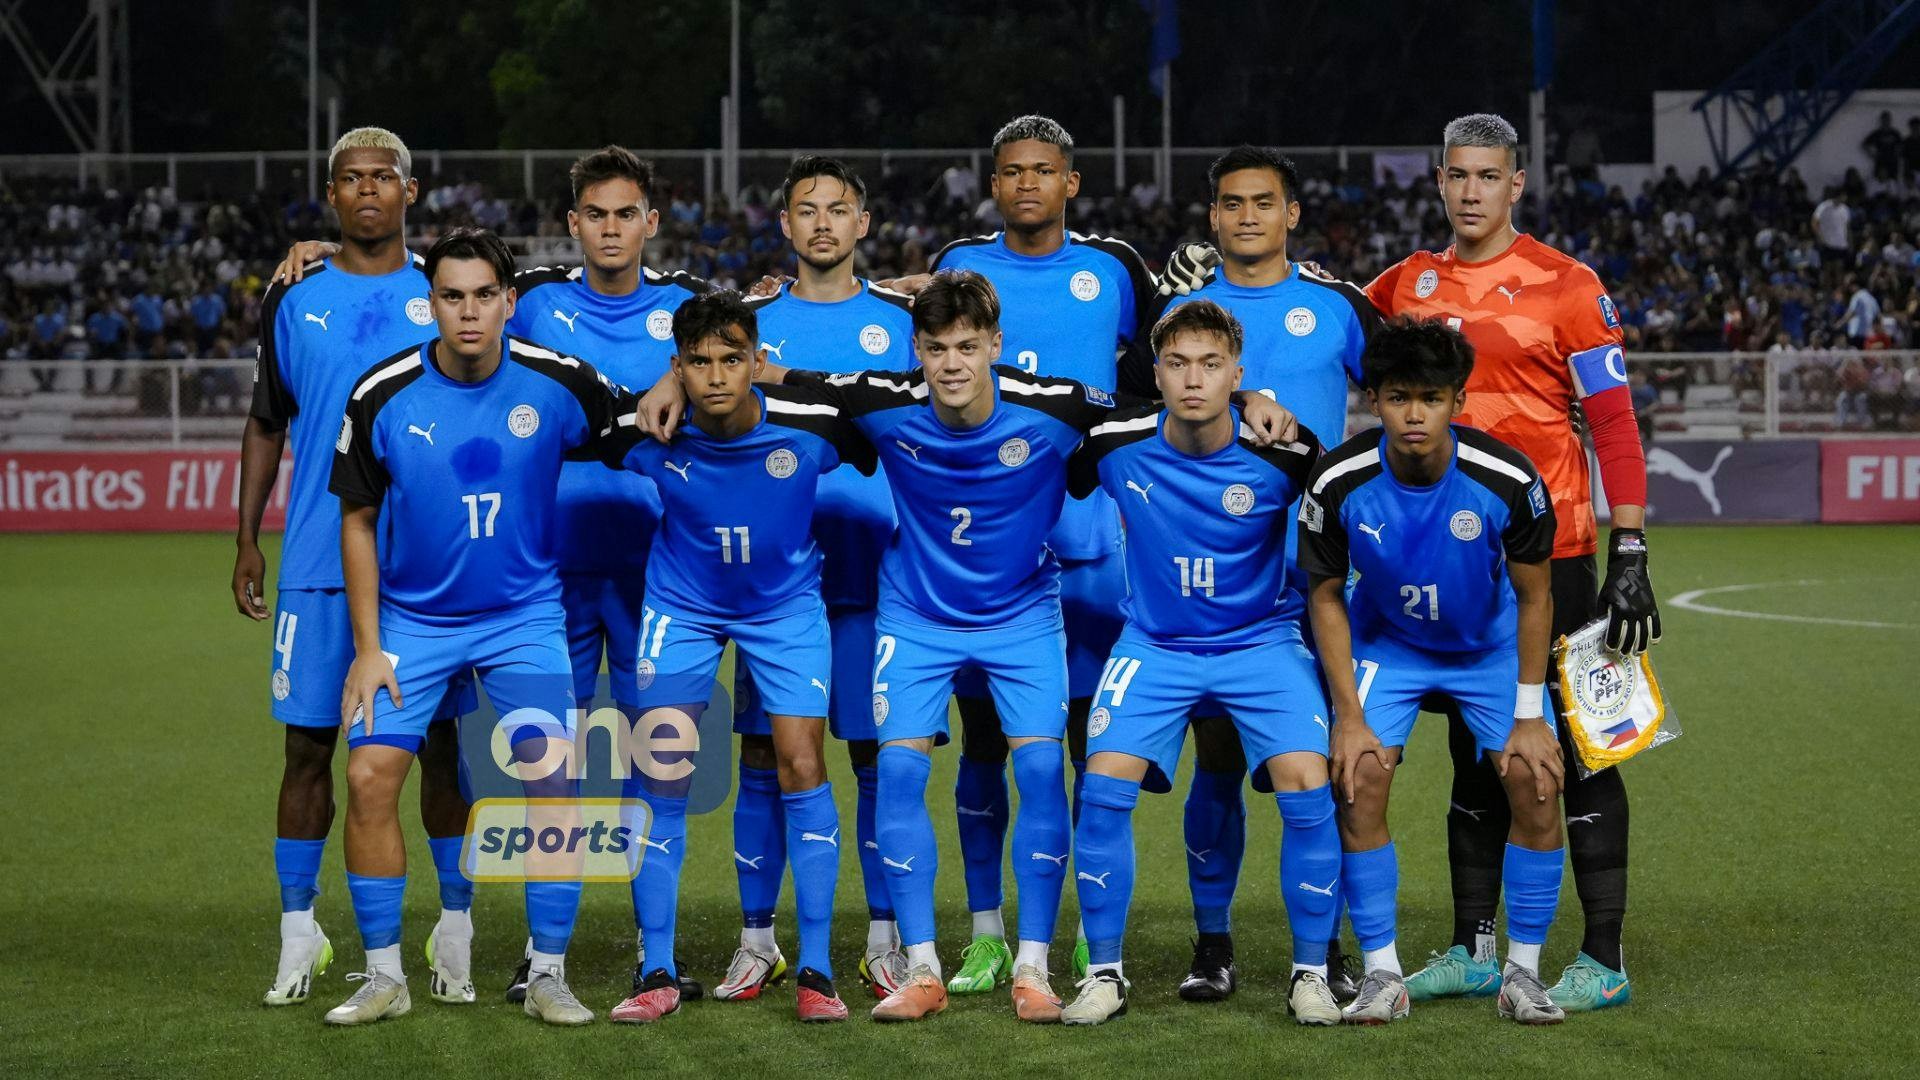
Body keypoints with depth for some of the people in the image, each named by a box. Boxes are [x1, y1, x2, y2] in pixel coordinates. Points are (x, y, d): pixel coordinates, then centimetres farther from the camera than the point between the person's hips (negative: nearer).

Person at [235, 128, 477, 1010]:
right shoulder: (294, 298, 8)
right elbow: (267, 424, 15)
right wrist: (246, 539, 9)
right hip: (318, 563, 1)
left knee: (443, 740, 1)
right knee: (308, 743, 2)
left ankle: (454, 930, 10)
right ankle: (299, 935, 10)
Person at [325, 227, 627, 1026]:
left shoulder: (556, 382, -11)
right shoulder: (382, 396, -11)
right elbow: (357, 520, -1)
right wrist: (368, 647, -3)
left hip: (525, 615, 0)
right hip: (412, 620, 0)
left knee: (553, 775, -12)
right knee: (370, 776, -10)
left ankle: (548, 977, 1)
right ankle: (384, 976, 5)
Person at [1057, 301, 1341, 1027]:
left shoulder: (1283, 454, -15)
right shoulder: (1115, 445, -12)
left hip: (1263, 640, -1)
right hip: (1155, 643, 1)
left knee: (1308, 787, -20)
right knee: (1104, 786, -17)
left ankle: (1311, 974, -1)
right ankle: (1104, 973, -1)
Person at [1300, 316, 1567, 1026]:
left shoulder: (1507, 480, -27)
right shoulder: (1339, 483, -25)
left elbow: (1534, 596, -12)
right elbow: (1326, 597, -10)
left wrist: (1528, 716, -11)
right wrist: (1349, 715, -13)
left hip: (1491, 645, 0)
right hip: (1383, 643, 0)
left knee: (1537, 784, -14)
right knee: (1358, 781, -18)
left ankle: (1522, 973, 2)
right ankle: (1382, 974, -5)